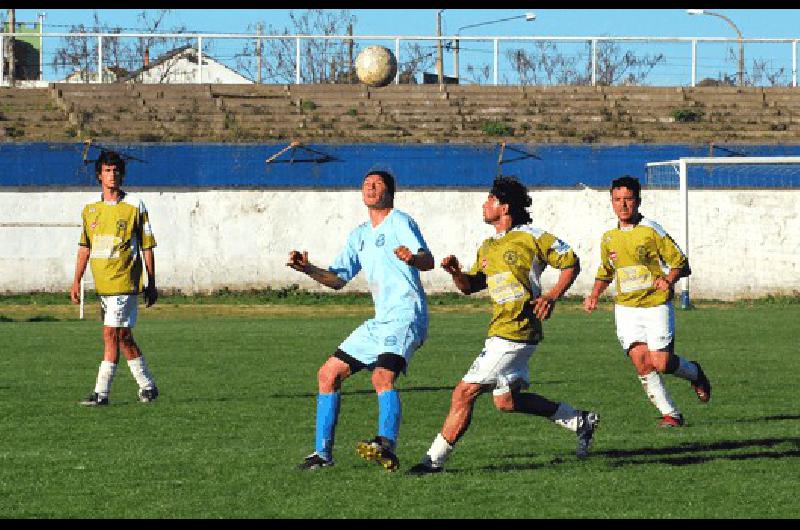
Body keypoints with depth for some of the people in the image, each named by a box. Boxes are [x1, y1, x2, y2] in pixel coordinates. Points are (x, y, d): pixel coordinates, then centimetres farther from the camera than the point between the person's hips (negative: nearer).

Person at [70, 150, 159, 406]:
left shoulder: (134, 206, -3)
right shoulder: (90, 209, 11)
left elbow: (147, 247, 0)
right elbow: (84, 247, 17)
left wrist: (152, 284, -1)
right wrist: (76, 282, 11)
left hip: (123, 281, -5)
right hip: (102, 283, 6)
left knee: (112, 334, -9)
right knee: (123, 337, 9)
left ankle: (101, 392, -4)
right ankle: (147, 386, 17)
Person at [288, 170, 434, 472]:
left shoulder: (399, 222, -4)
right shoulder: (360, 235, 22)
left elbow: (428, 261, -19)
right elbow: (338, 279, 26)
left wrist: (412, 258, -44)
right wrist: (307, 269, 8)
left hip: (406, 315, -9)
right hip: (381, 321, 9)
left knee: (382, 376, -32)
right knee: (328, 375, 9)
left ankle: (387, 447, -47)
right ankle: (323, 453, 15)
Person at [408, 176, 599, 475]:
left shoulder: (532, 237, -7)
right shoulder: (488, 247, 17)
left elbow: (571, 263, -2)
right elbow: (471, 285, 21)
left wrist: (552, 296, -15)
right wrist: (455, 273, -1)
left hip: (514, 332, -10)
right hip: (500, 330, 10)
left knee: (465, 392, -11)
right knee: (506, 400, 14)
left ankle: (435, 459, -6)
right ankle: (579, 421, 25)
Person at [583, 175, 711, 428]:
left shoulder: (652, 231, -7)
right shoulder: (609, 239, 8)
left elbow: (681, 264, -5)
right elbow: (605, 271, 26)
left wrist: (668, 280, -25)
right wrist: (594, 295, 10)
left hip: (656, 305, -4)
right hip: (626, 309, 4)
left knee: (661, 363, -10)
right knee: (641, 361, -11)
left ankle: (695, 373, 24)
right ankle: (670, 414, -1)